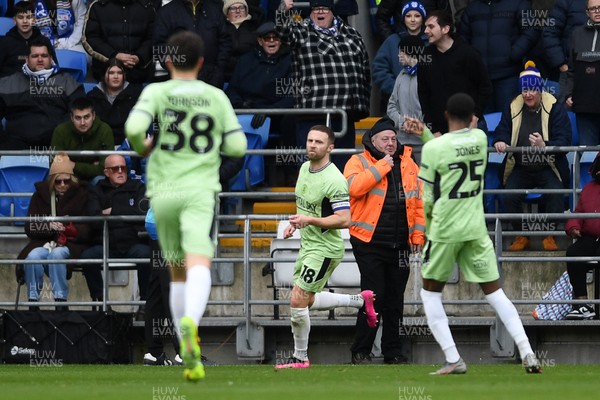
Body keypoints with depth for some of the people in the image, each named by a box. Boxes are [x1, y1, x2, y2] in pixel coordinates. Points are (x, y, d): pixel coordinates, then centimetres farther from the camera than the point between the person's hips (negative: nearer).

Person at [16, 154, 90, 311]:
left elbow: (88, 229, 1)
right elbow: (30, 228, 6)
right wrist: (49, 227, -15)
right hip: (43, 243, 2)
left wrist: (71, 230, -20)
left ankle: (61, 302, -35)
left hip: (72, 245, -2)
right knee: (33, 256, -33)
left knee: (57, 254, -37)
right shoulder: (41, 194, 12)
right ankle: (33, 303, -28)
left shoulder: (82, 195, 6)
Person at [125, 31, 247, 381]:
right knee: (199, 266, -17)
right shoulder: (217, 97, 9)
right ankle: (190, 322, -48)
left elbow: (134, 127, -14)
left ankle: (191, 357, 17)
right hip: (200, 192, -1)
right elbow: (237, 146, 7)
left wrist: (142, 147, 8)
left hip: (164, 193, 1)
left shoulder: (157, 92, 4)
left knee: (178, 274, 15)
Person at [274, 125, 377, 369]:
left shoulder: (334, 180, -22)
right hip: (307, 244, 10)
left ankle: (300, 357, 5)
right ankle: (361, 300, 32)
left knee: (297, 301, -10)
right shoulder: (305, 168, 6)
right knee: (308, 302, 19)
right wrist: (295, 223, 10)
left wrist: (310, 221, -32)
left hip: (325, 249, -10)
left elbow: (344, 219, -26)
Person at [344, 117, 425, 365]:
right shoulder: (359, 162, 0)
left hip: (400, 244, 4)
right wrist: (381, 167, -16)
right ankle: (361, 352, -1)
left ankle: (393, 351, 16)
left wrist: (418, 234, 6)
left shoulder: (408, 165, 13)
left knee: (395, 299, 9)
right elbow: (353, 187, -20)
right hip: (370, 242, -4)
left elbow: (419, 201, 14)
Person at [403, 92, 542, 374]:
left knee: (430, 291, 12)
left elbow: (428, 198, -6)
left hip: (444, 231, -4)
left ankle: (453, 359, 0)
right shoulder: (480, 139, 2)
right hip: (476, 230, 4)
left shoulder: (433, 148, -12)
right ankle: (527, 353, -6)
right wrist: (425, 134, 12)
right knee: (494, 292, 8)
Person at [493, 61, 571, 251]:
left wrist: (545, 145, -32)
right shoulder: (513, 109, 5)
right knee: (510, 195, -24)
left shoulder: (555, 109, -4)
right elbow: (502, 130, 2)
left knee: (555, 194, -30)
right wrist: (500, 142, -24)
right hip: (520, 169, 2)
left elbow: (564, 141, -11)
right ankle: (520, 236, -4)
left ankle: (550, 236, -11)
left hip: (547, 168, -2)